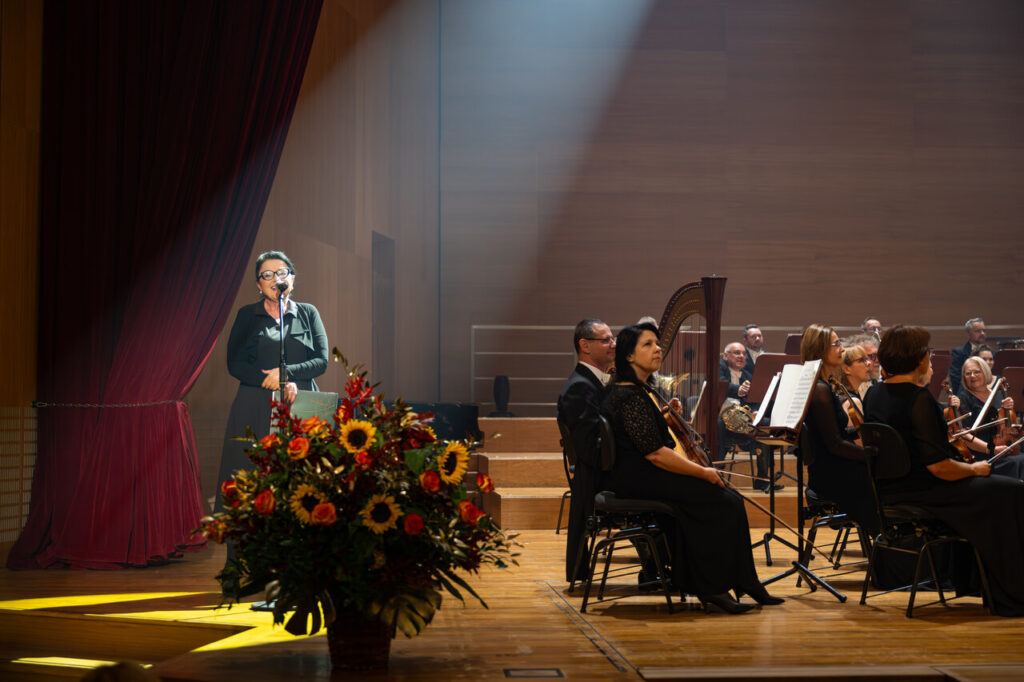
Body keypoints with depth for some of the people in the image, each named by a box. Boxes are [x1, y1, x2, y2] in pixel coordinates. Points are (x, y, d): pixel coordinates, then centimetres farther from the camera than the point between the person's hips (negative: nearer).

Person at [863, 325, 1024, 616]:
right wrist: (974, 469, -6)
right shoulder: (918, 399, -23)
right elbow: (939, 466, -24)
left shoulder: (874, 395, 4)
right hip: (919, 493, -10)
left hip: (887, 489, 10)